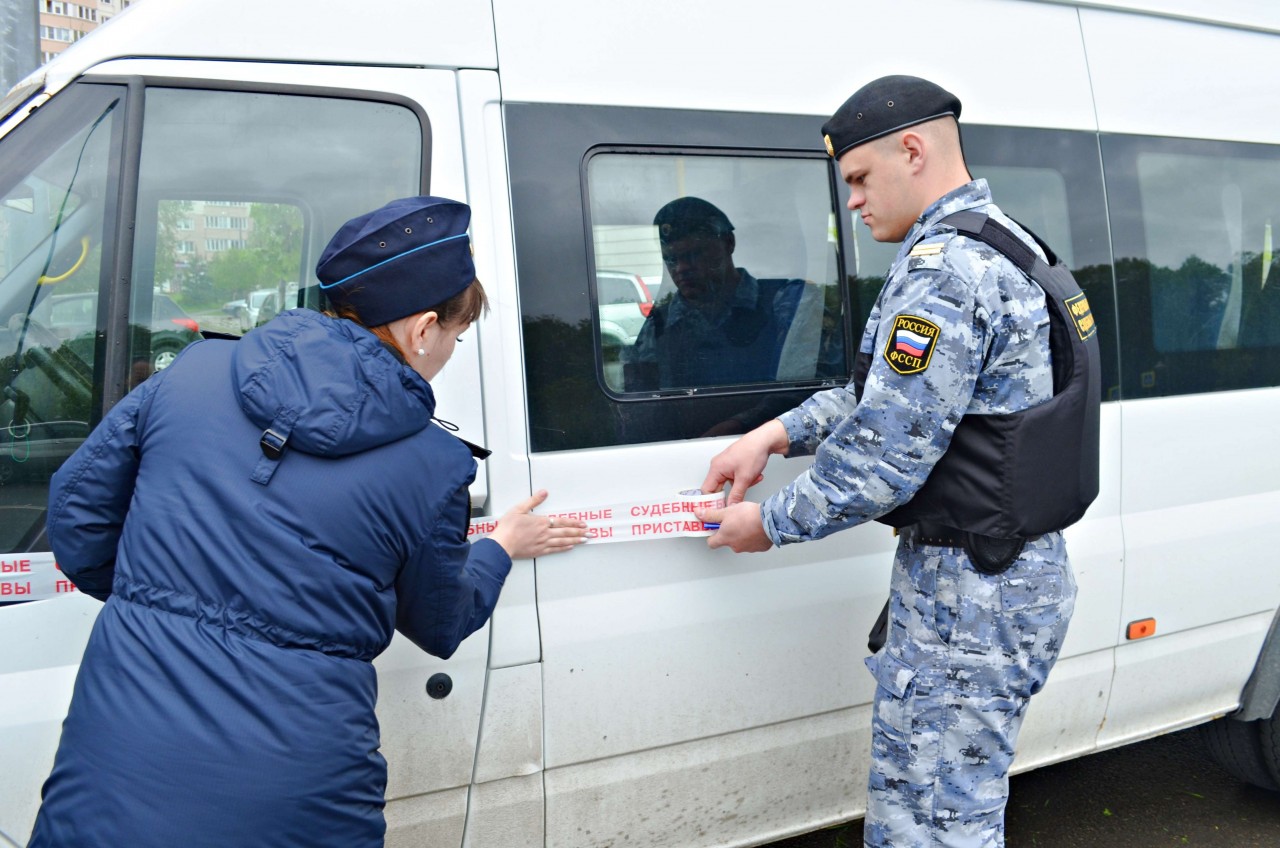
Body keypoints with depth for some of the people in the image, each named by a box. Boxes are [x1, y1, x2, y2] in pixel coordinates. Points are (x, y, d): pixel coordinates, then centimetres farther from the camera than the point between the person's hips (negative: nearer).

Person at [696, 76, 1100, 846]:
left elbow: (882, 459, -23)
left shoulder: (944, 270, -21)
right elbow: (888, 392, 18)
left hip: (968, 595, -11)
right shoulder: (1003, 248, 14)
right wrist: (779, 433, 7)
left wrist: (771, 524, -9)